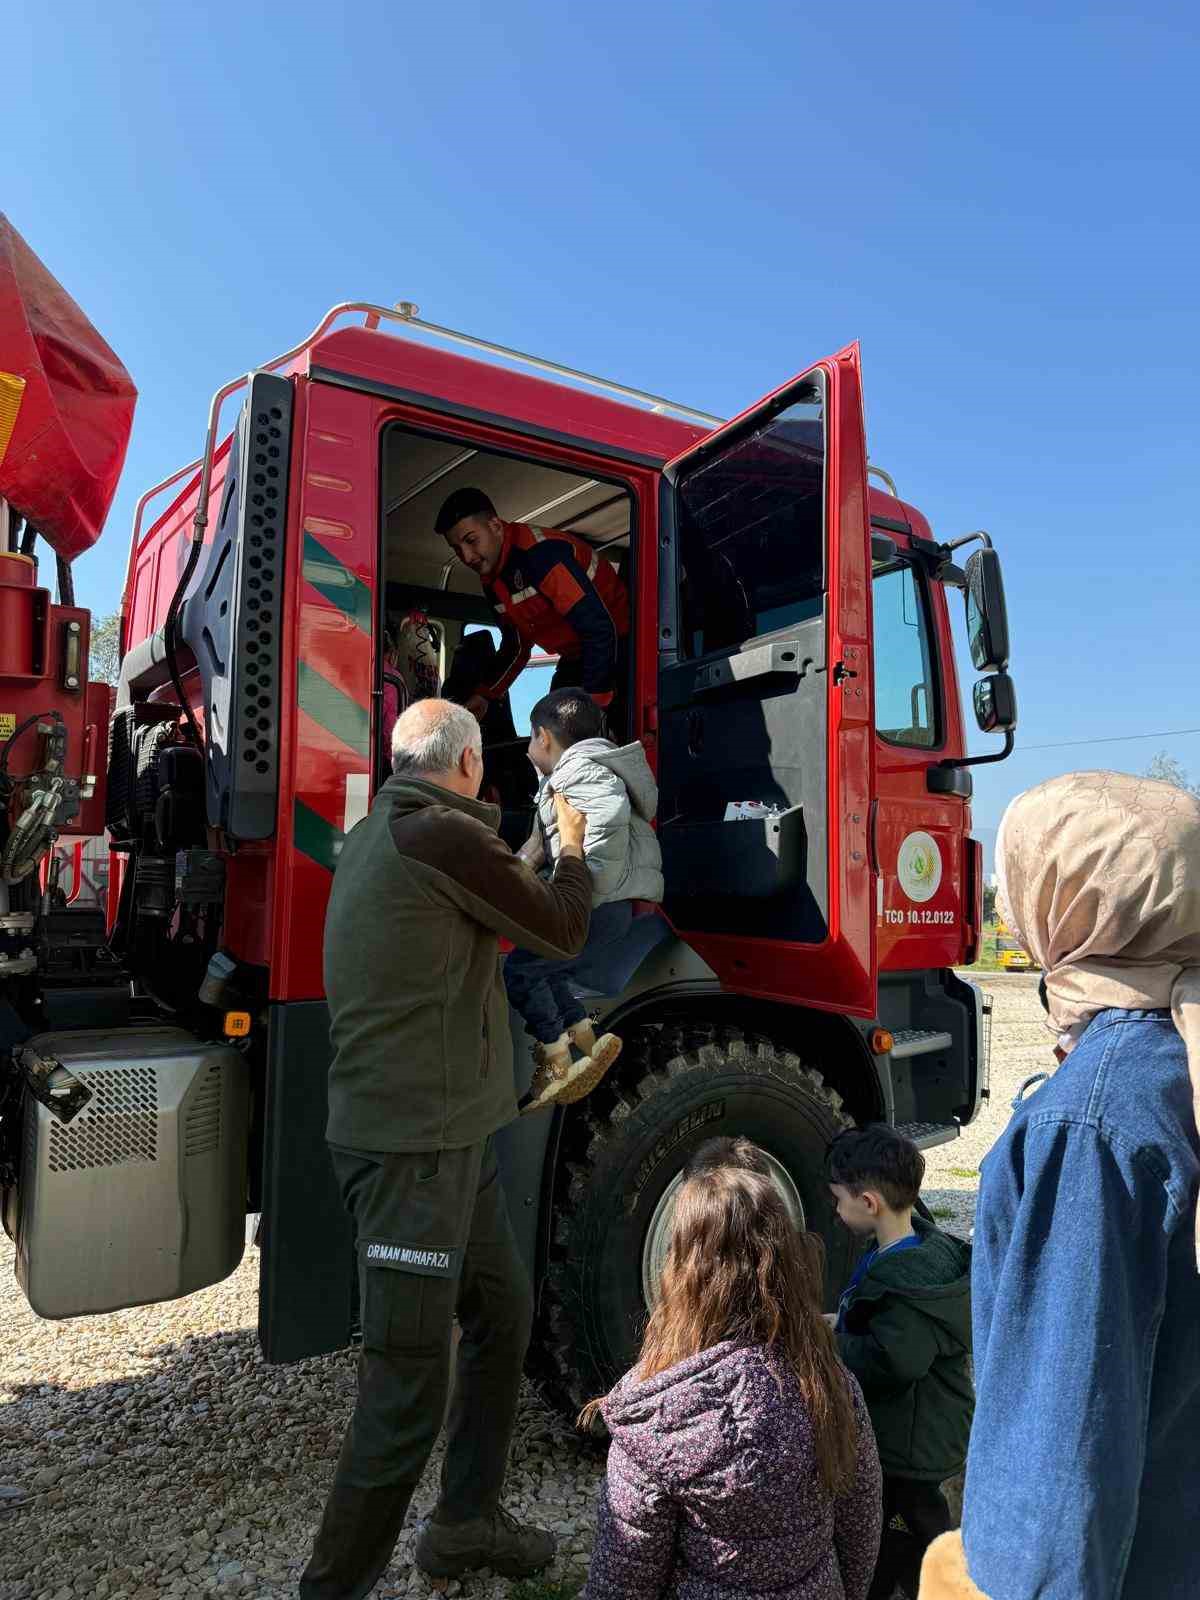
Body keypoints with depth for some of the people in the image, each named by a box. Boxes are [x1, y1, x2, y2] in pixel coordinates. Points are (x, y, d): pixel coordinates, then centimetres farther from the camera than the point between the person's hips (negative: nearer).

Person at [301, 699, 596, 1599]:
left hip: (450, 1137, 10)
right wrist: (572, 847, 8)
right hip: (412, 1149, -10)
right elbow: (564, 932, -8)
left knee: (503, 1314, 21)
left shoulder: (380, 833, 12)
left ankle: (468, 1525, 36)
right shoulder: (442, 834, -18)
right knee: (410, 1386, 0)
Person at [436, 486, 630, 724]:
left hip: (616, 648, -9)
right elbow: (516, 648, 17)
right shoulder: (491, 581, 5)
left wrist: (593, 706, -27)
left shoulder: (541, 551, -25)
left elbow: (599, 628, -29)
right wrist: (483, 696, 4)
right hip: (575, 659, 9)